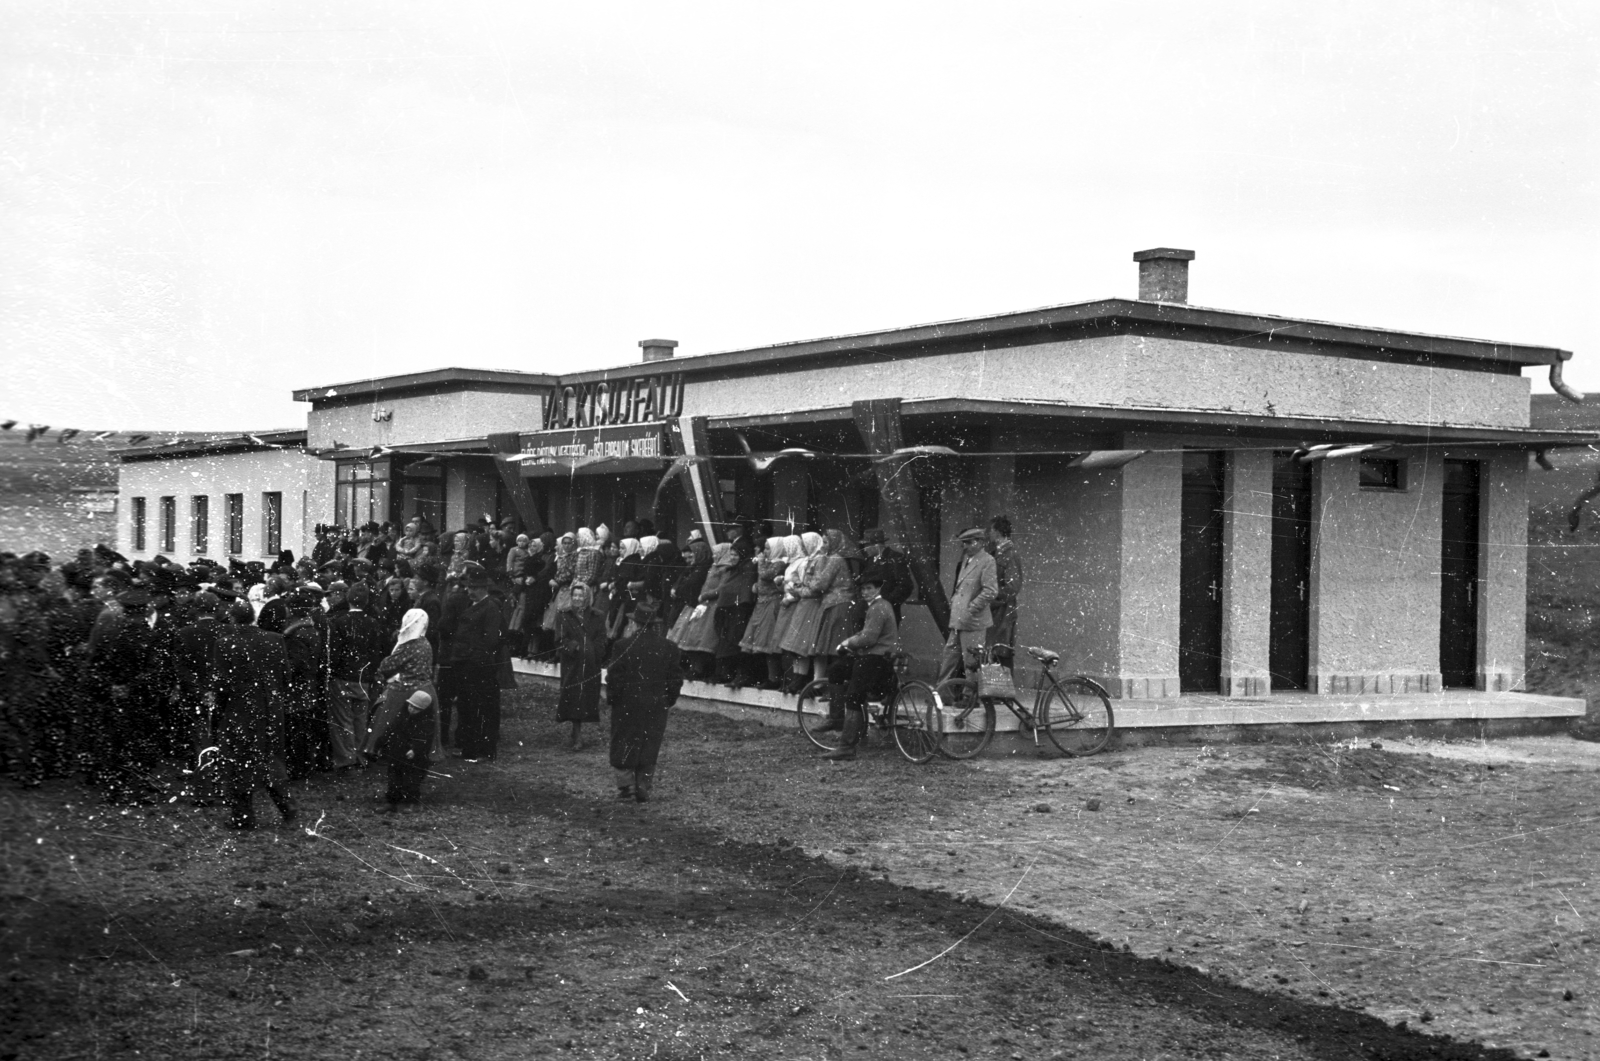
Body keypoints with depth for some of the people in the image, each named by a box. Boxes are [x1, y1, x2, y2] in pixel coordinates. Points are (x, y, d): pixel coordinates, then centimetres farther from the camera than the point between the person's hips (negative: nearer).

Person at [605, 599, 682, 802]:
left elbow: (614, 677, -8)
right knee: (650, 747, 10)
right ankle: (644, 788, 10)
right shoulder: (669, 648, -4)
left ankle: (626, 785, 9)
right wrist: (669, 699, 15)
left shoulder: (624, 646, -12)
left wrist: (611, 697, 7)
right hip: (656, 707, 2)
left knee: (624, 745, 11)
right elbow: (676, 679, 2)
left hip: (627, 705, -2)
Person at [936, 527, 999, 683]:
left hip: (973, 623, -9)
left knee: (972, 663, -3)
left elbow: (990, 591, -18)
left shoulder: (987, 561, -11)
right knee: (948, 660, 13)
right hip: (958, 622, 9)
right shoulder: (965, 560, 14)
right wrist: (953, 601, 12)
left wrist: (970, 609, -17)